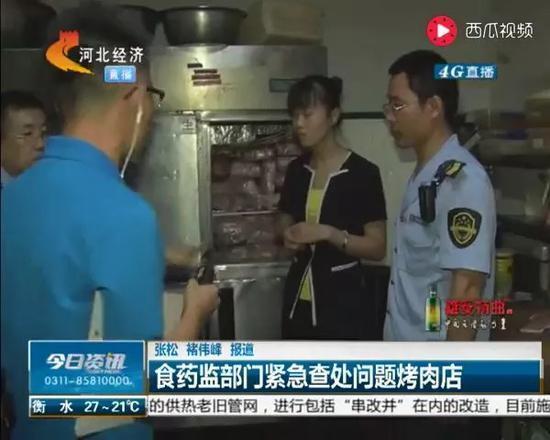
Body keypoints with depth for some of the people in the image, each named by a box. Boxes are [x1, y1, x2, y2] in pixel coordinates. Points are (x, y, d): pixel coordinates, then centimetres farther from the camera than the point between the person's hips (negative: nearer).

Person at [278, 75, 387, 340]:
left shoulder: (363, 173, -11)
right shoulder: (296, 170, 6)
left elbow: (377, 248, -10)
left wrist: (328, 233, -23)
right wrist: (287, 236, -3)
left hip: (341, 300, -5)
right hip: (298, 296, 6)